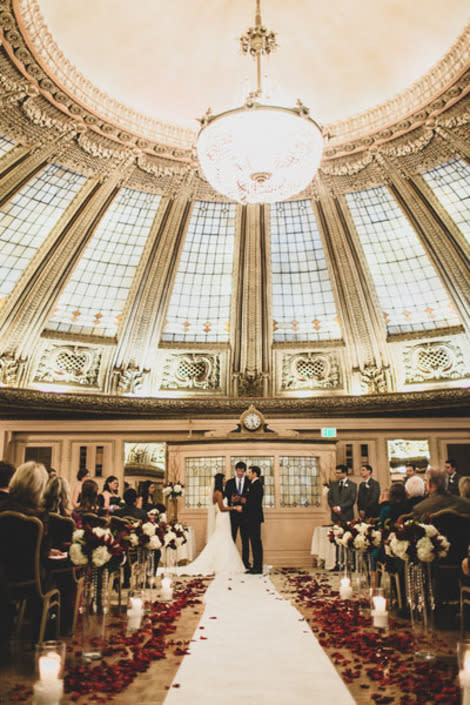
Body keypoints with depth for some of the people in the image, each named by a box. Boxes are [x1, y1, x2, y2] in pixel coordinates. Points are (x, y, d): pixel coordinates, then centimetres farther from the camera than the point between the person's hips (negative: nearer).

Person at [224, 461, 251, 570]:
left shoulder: (249, 482, 4)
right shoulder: (229, 482, 8)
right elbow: (226, 497, 5)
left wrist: (244, 500, -18)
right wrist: (232, 500, -15)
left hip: (245, 514, -1)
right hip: (233, 514, 1)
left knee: (245, 539, 4)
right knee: (231, 539, 5)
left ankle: (245, 562, 11)